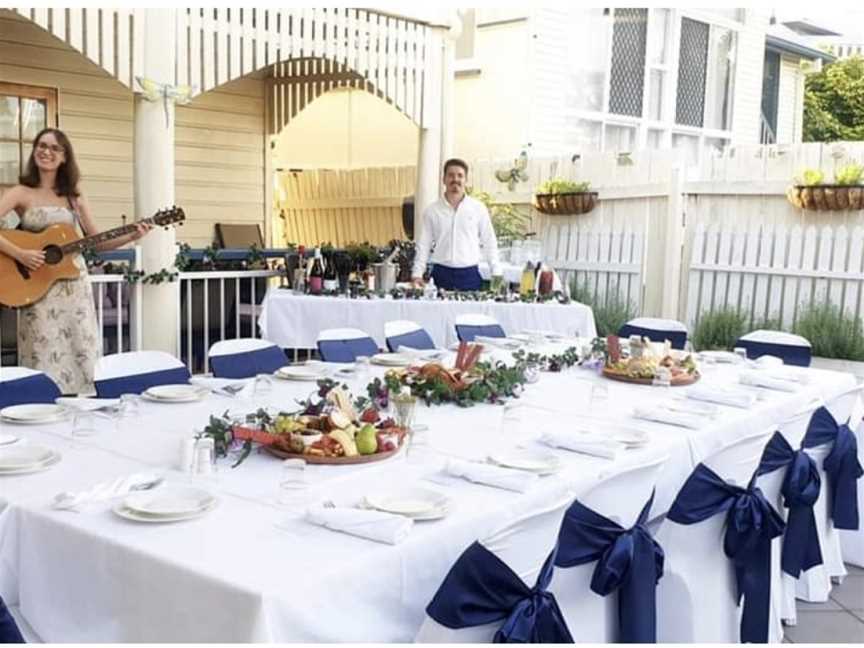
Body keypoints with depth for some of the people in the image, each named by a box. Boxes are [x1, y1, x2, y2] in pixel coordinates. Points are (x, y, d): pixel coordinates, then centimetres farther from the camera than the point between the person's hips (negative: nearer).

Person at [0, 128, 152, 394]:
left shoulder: (75, 197, 8)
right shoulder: (21, 193, -2)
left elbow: (96, 241, 10)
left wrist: (130, 237, -3)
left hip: (75, 287, 3)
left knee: (79, 356, 4)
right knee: (45, 359, -2)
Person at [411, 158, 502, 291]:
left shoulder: (478, 208, 3)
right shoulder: (431, 210, 5)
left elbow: (489, 242, 7)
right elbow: (424, 245, 7)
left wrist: (496, 274, 2)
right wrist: (417, 274, 0)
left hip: (470, 274, 0)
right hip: (441, 274, 0)